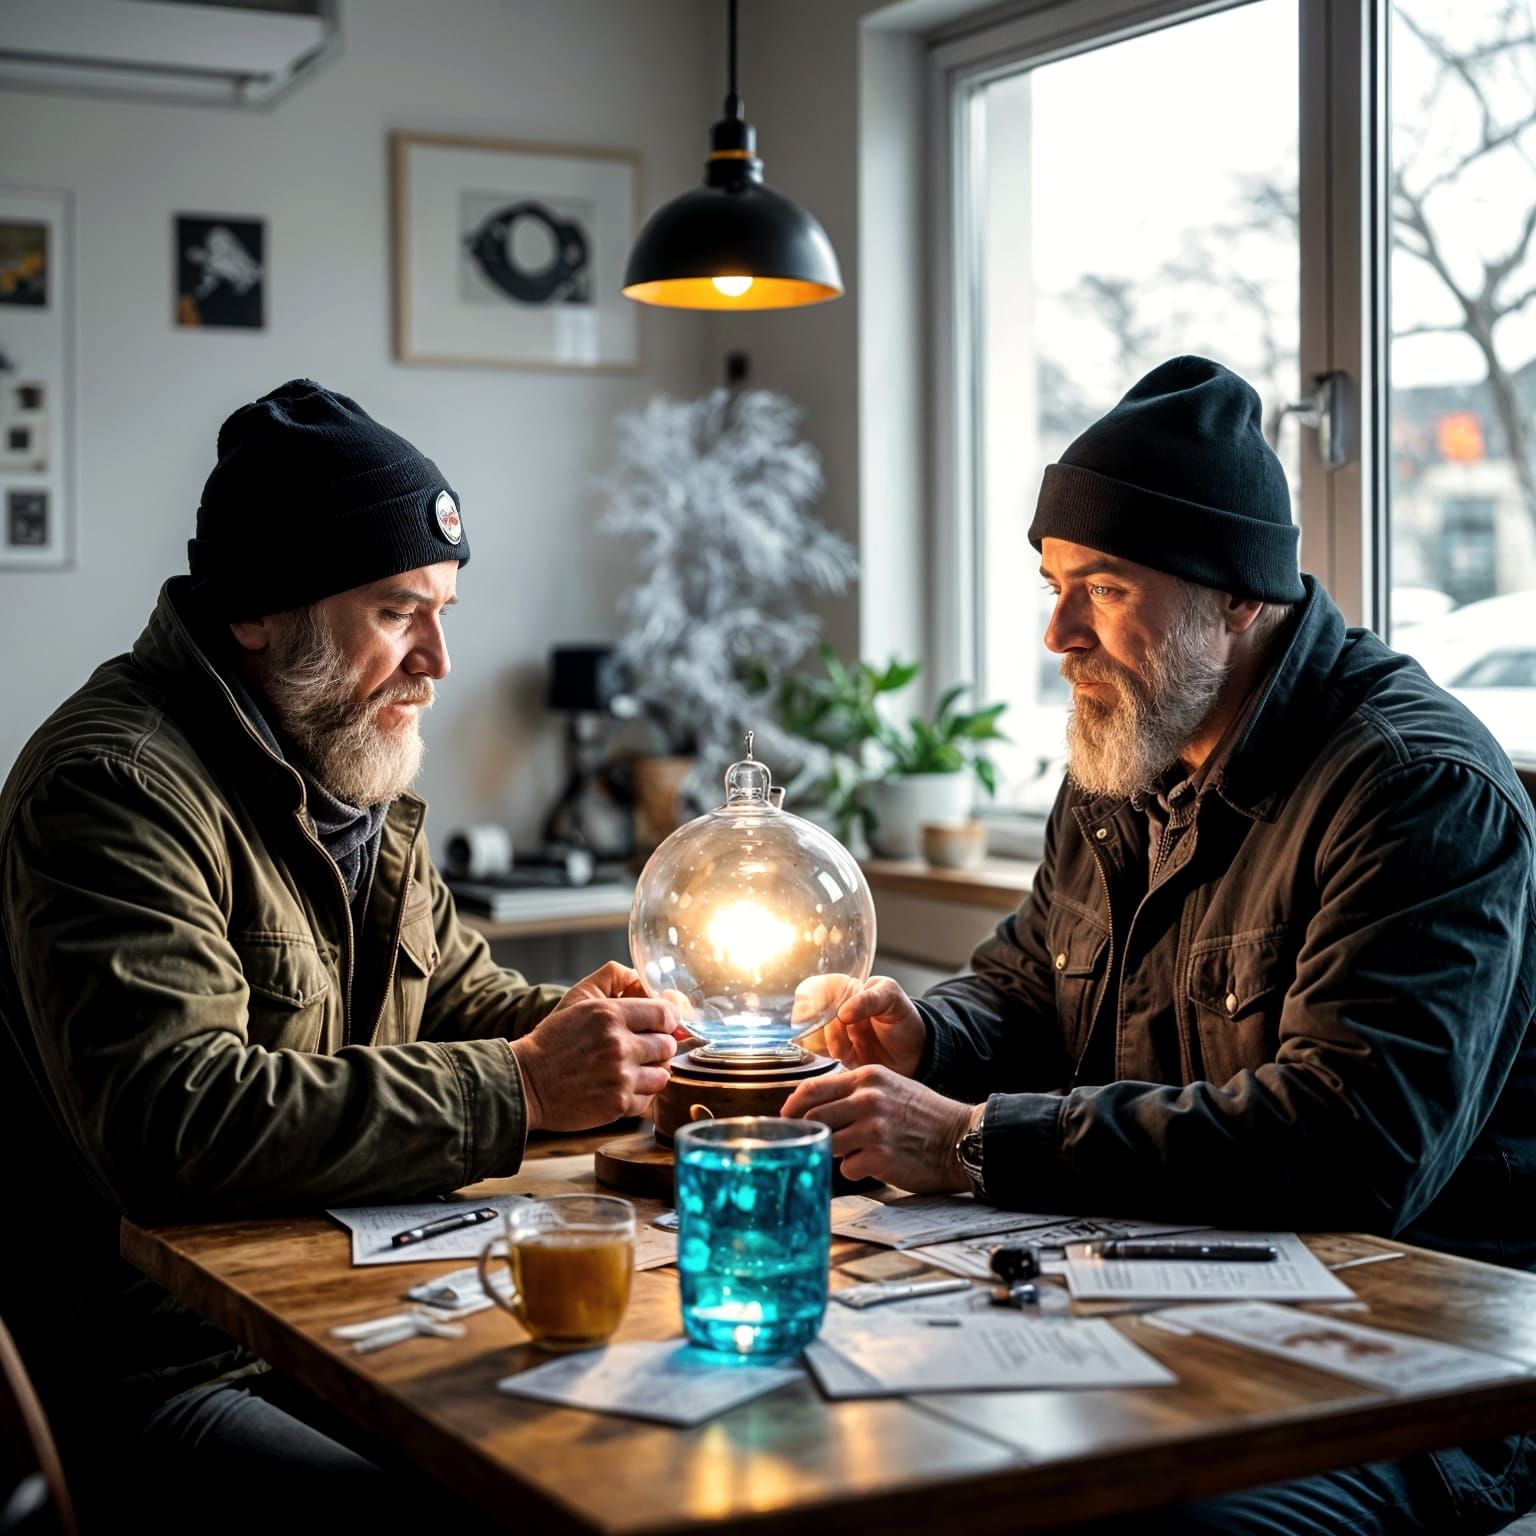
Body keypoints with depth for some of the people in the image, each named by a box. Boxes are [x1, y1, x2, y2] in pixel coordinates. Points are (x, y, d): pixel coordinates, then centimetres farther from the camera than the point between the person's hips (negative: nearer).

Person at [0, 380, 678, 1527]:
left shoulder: (354, 774, 15)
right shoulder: (117, 787, -16)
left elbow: (453, 990, 25)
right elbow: (172, 1121, -28)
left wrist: (564, 1027, 1)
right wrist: (520, 1090, -25)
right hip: (170, 1377, -8)